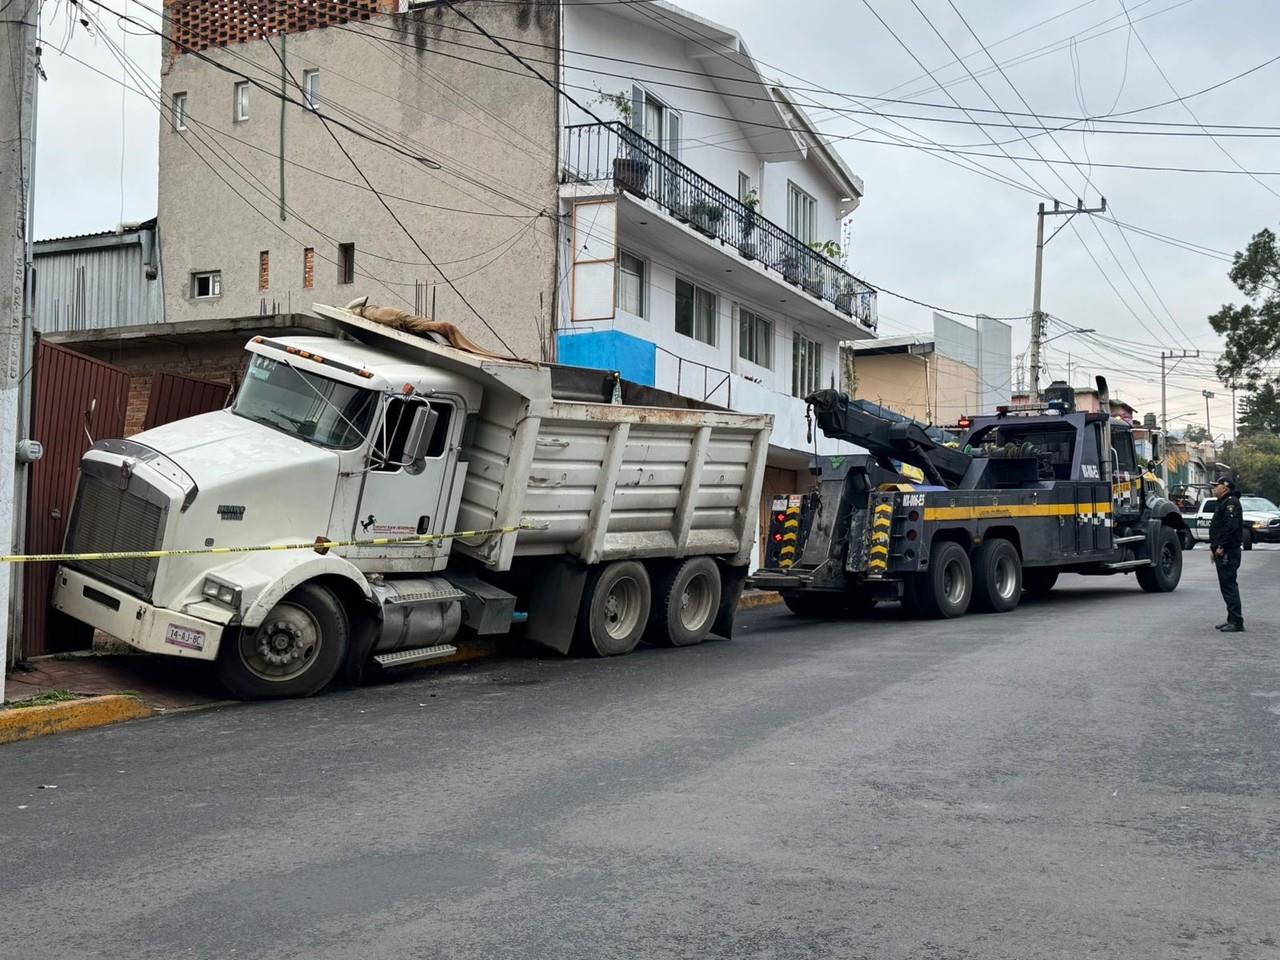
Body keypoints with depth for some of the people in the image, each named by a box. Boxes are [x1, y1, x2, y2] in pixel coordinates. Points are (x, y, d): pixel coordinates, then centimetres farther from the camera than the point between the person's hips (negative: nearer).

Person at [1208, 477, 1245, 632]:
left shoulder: (1231, 502, -11)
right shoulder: (1224, 503, 22)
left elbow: (1232, 526, -23)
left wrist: (1221, 547, -22)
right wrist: (1214, 547, 19)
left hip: (1228, 552, -11)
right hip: (1222, 551, 11)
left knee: (1229, 584, -11)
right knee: (1226, 585, 13)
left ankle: (1236, 622, -11)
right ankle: (1232, 619, 19)